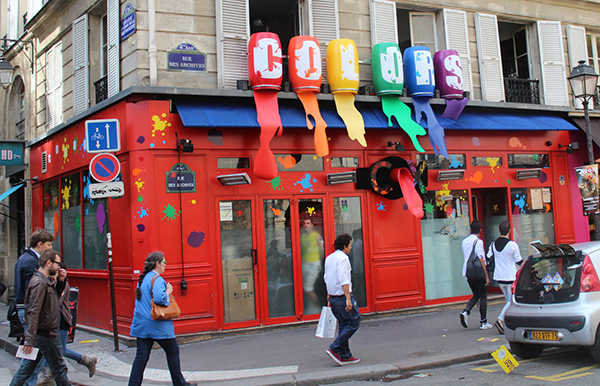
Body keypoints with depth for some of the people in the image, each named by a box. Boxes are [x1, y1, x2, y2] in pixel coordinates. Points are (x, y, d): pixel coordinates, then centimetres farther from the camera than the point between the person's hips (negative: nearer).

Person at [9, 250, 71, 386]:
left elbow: (55, 296, 28)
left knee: (27, 367, 12)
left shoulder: (45, 281, 11)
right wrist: (29, 340, -28)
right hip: (46, 334, -10)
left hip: (41, 333, 10)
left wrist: (60, 281, 11)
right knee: (59, 368, 3)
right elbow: (33, 313, -25)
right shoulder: (39, 283, -19)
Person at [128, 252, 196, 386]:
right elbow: (159, 298, -29)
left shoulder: (143, 278, 14)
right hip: (157, 324, -8)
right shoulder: (157, 279, -15)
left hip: (141, 324, 8)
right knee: (173, 351, 7)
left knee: (141, 355, 7)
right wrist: (168, 292, -12)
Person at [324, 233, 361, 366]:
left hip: (333, 297, 9)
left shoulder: (329, 258, 12)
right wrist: (348, 299, -23)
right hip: (342, 296, -9)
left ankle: (345, 356, 14)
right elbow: (343, 281, -22)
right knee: (354, 322, 1)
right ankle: (335, 349, -5)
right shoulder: (343, 258, -15)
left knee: (343, 324, 13)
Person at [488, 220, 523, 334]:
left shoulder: (493, 244, -1)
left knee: (509, 300, 18)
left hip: (499, 278, 6)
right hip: (511, 277, -5)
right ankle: (500, 320, -15)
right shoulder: (513, 245, -15)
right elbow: (519, 262, -8)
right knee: (512, 301, 2)